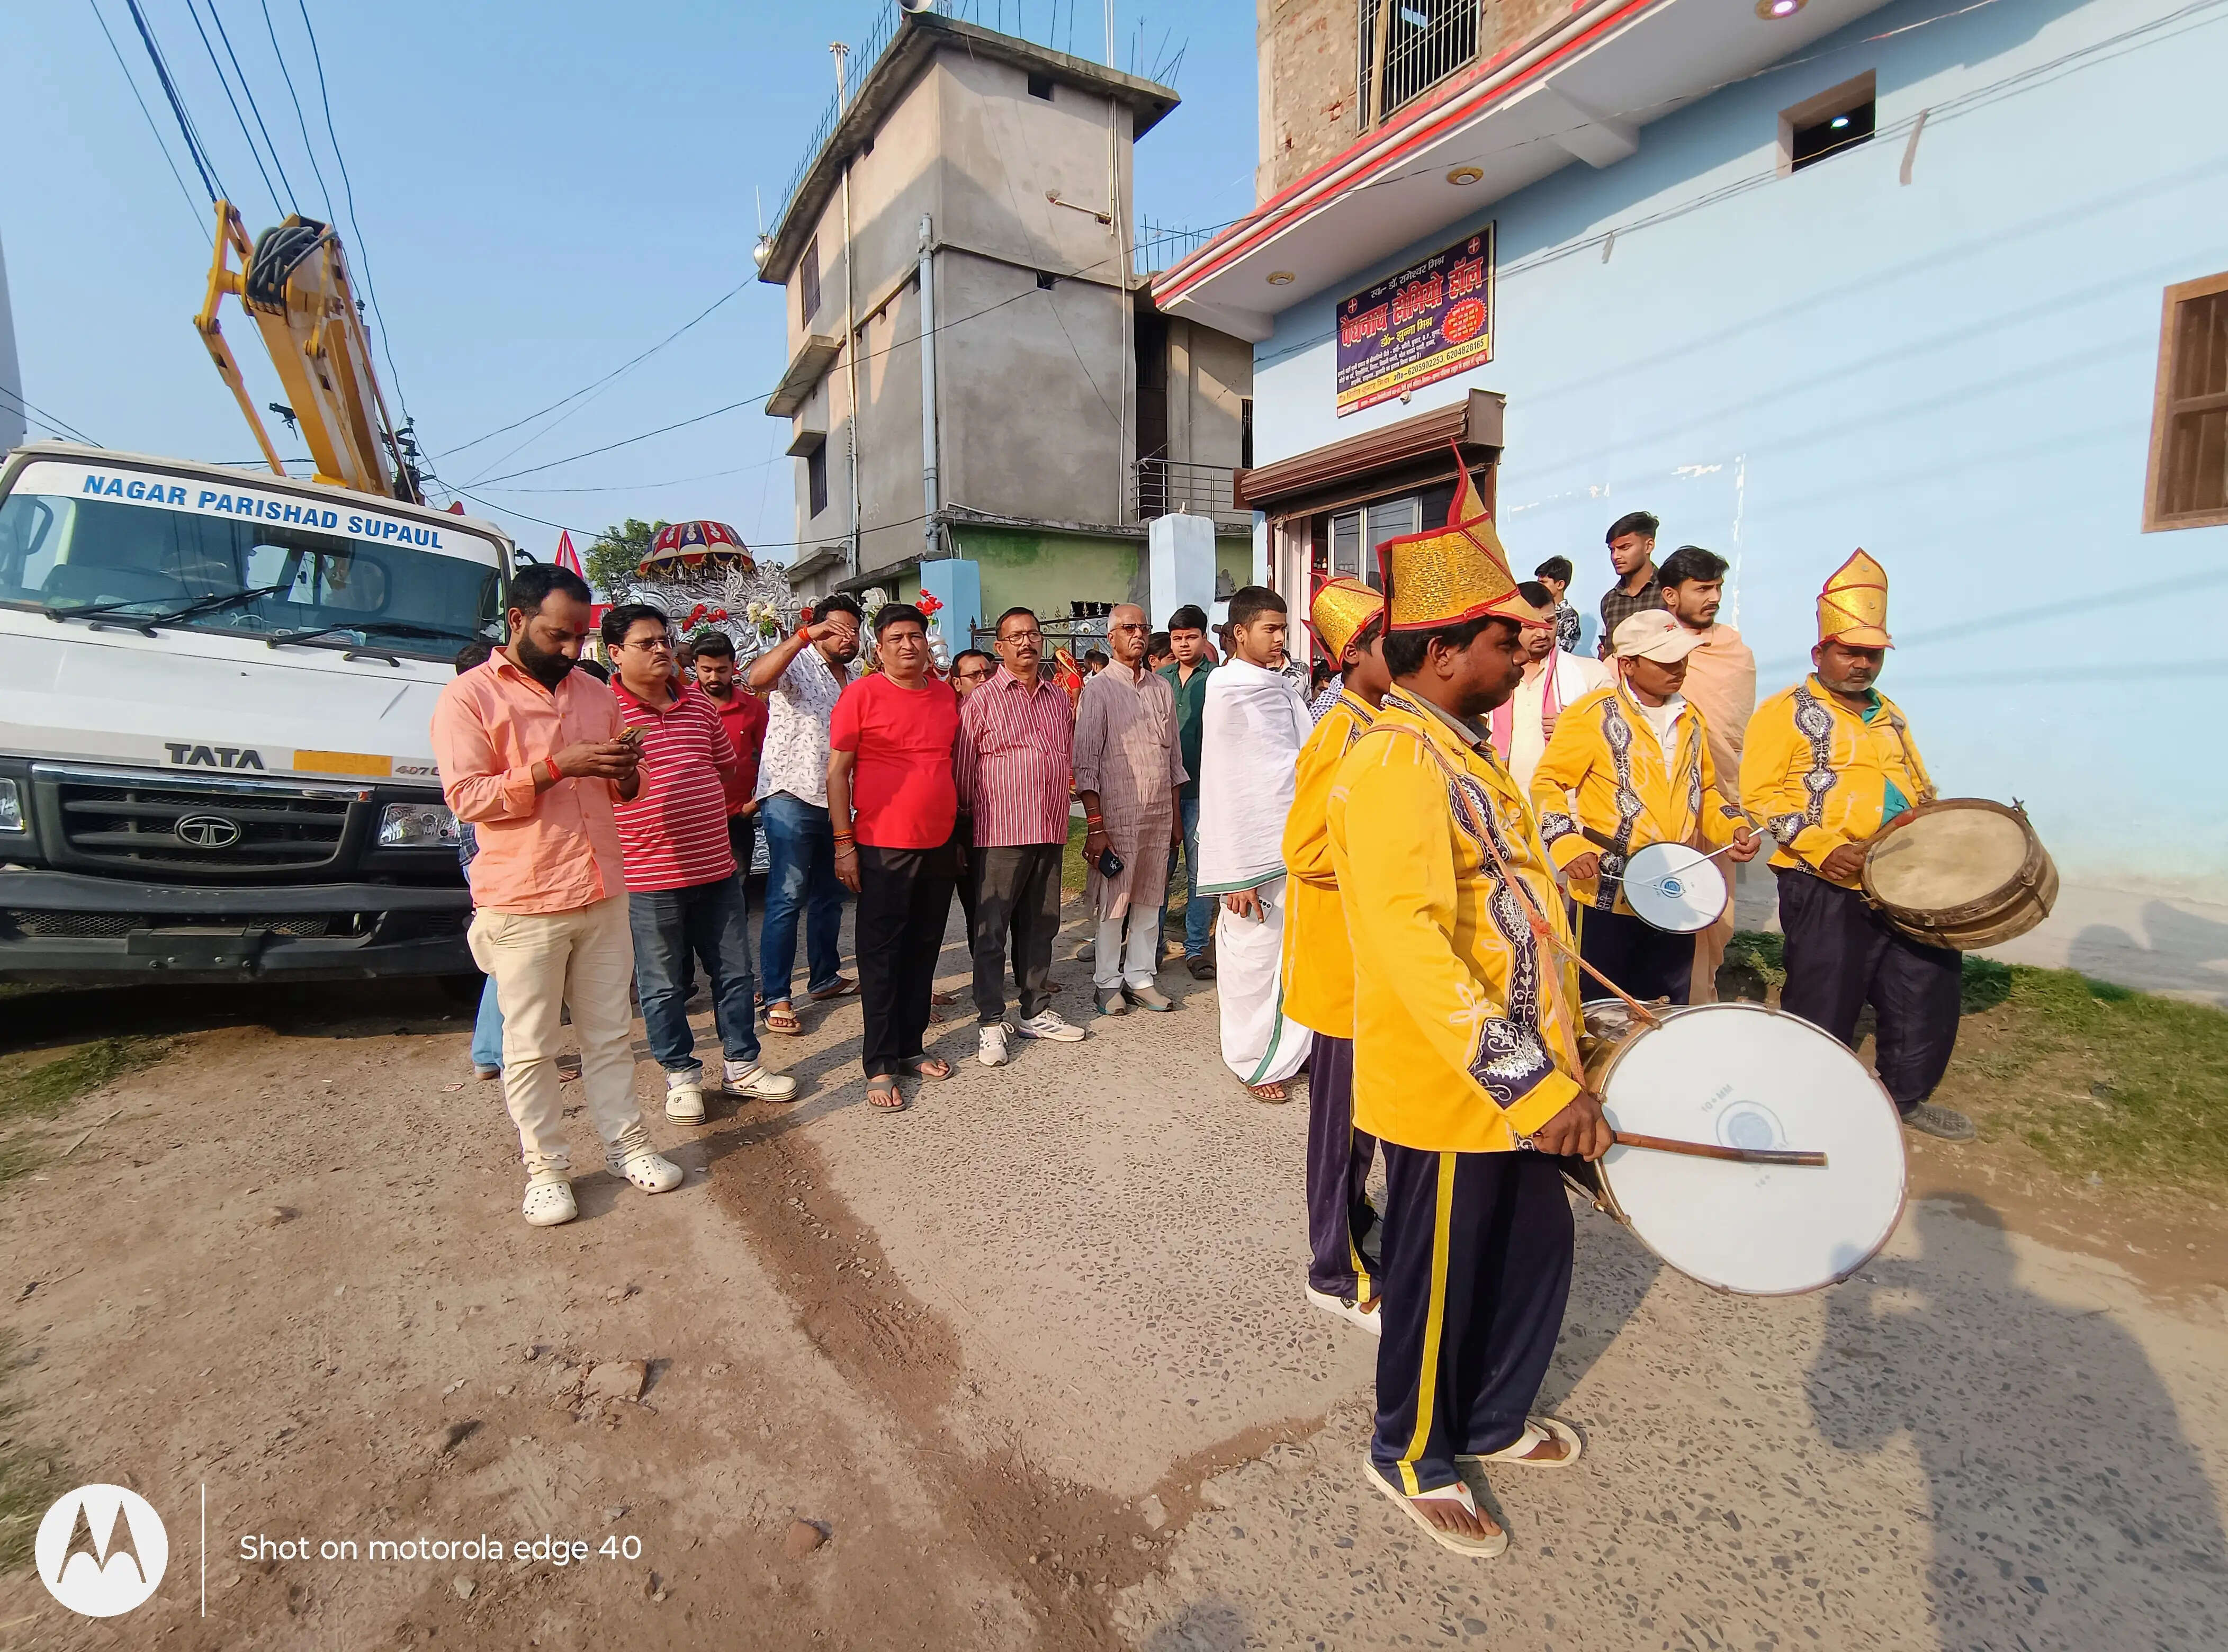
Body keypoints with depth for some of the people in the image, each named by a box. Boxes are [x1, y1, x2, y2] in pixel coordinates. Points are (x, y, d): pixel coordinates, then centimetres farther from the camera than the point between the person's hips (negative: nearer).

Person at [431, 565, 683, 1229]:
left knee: (610, 1032, 14)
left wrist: (627, 773, -4)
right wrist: (556, 767, -22)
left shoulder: (595, 693, 12)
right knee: (530, 1047, 7)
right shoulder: (470, 695, -5)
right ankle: (545, 1168, 21)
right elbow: (466, 796, -13)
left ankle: (626, 1144, 26)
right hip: (522, 904, -5)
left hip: (603, 896, 5)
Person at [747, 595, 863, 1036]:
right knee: (787, 898, -6)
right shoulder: (798, 664, -5)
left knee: (829, 895, 15)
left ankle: (824, 977, 28)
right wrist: (806, 635, -33)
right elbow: (757, 678, -28)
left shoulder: (855, 681, 18)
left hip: (834, 801, 8)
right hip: (791, 797, -7)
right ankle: (776, 998, 0)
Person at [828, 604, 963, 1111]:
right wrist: (844, 844, -10)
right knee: (882, 954, 3)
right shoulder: (862, 694, -6)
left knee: (923, 950, 13)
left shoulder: (946, 695, 9)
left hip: (940, 844, 5)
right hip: (883, 846, -5)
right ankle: (880, 1064, 12)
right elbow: (837, 772, -5)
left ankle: (911, 1046, 26)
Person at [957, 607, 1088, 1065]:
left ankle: (1036, 1012, 26)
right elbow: (962, 770, -2)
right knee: (991, 931, 1)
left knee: (1040, 927, 14)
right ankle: (990, 1024, 12)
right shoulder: (982, 700, -3)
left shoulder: (1059, 698, 14)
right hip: (999, 834, -5)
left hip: (1050, 833, 5)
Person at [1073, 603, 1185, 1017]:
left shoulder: (1162, 688, 12)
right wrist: (1094, 824, -14)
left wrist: (1175, 813, 15)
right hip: (1116, 814, -5)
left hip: (1159, 813, 5)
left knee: (1149, 898, 10)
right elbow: (1086, 762, -8)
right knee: (1112, 902, 3)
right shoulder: (1098, 690, -4)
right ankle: (1108, 983, 16)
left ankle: (1141, 978, 22)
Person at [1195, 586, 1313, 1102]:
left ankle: (1289, 1050, 30)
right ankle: (1254, 1063, 22)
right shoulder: (1229, 692, -10)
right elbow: (1224, 788, -14)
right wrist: (1237, 873, -16)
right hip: (1255, 853, -6)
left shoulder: (1285, 687, 10)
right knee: (1253, 958, 5)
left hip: (1296, 843, 6)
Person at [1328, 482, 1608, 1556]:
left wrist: (1557, 1050, 20)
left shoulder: (1460, 748, 10)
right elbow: (1413, 947, -31)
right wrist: (1533, 1085, -29)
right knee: (1440, 1280, 11)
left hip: (1515, 1077, 9)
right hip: (1451, 1093, -9)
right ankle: (1412, 1459, 37)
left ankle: (1494, 1421, 47)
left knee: (1537, 1251, 23)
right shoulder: (1399, 760, -23)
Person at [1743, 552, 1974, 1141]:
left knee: (1929, 991, 14)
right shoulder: (1785, 712, -4)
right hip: (1827, 889, -7)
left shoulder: (1890, 715, 18)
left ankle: (1907, 1095, 34)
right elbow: (1760, 796, -13)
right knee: (1824, 1007, 0)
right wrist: (1822, 847, -22)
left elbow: (1921, 790, 27)